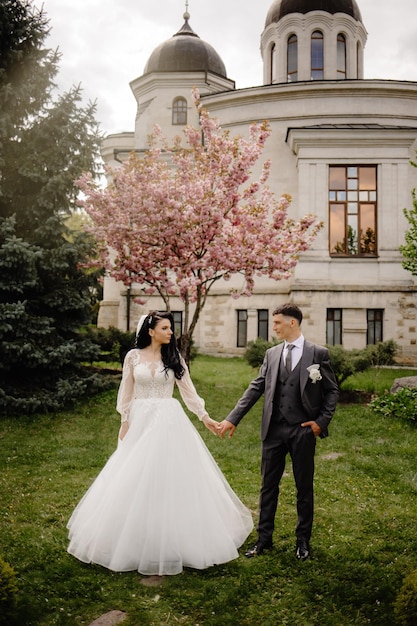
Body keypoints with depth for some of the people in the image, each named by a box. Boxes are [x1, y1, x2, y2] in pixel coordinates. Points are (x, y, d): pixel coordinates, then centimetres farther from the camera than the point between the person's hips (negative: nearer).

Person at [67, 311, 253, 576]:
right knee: (135, 480, 4)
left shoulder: (174, 358, 3)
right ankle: (138, 540, 20)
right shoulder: (133, 356, 2)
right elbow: (127, 392, 6)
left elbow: (188, 390, 4)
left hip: (169, 422, 0)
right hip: (141, 421, 0)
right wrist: (125, 422, 2)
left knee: (170, 476, 0)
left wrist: (205, 417, 1)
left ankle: (173, 540, 14)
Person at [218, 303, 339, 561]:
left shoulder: (318, 354, -3)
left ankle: (303, 540, 27)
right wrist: (233, 419, 0)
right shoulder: (272, 354, 7)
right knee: (268, 485, 10)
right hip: (274, 430, 3)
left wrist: (322, 421, -8)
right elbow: (255, 388, 6)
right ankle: (264, 538, 23)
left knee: (304, 487, 10)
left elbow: (332, 391, 2)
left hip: (303, 431, -3)